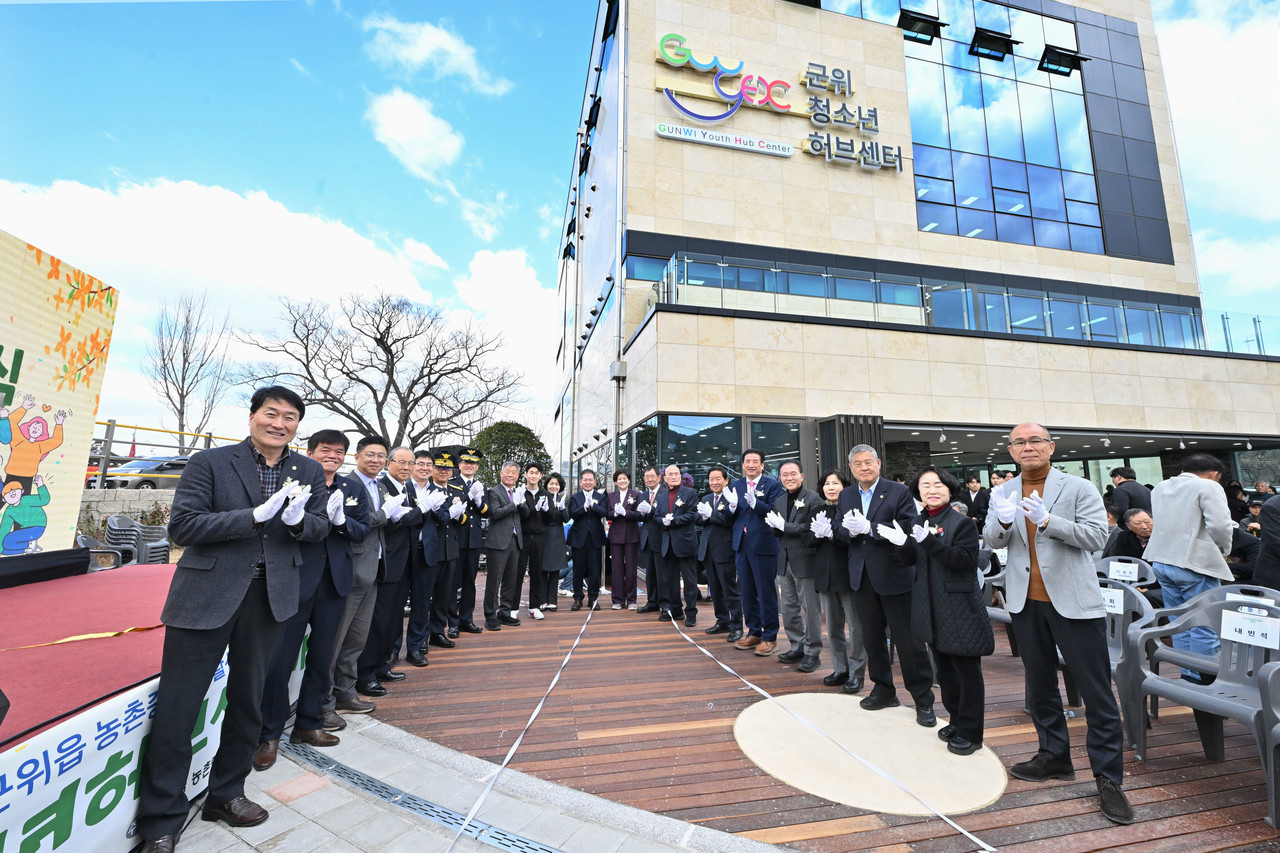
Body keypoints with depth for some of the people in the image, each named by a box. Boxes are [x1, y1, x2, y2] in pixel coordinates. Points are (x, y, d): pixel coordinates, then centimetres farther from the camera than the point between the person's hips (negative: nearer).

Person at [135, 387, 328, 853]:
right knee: (177, 708, 4)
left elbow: (319, 529, 7)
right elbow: (181, 526, -11)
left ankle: (225, 794, 37)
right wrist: (256, 515, -23)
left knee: (247, 701, 17)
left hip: (268, 597, 3)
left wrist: (298, 520, -17)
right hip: (207, 596, -3)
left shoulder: (309, 472, 4)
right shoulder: (209, 462, -6)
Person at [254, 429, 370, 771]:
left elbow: (362, 531, 2)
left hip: (334, 581, 5)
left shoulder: (353, 489, 7)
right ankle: (269, 733, 23)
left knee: (321, 656, 16)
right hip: (295, 578, -4)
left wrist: (341, 519, -17)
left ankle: (309, 723, 33)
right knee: (280, 657, 3)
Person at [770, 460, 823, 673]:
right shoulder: (779, 501, 12)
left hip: (806, 560, -7)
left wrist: (784, 526, -18)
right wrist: (774, 526, -9)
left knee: (810, 609, 3)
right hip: (785, 561, 7)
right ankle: (797, 647, 30)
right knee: (788, 608, 15)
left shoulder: (813, 499, -10)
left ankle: (812, 652, 17)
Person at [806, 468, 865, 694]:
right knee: (833, 627, 15)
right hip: (825, 575, 6)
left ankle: (856, 673, 18)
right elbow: (811, 541, 4)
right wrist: (818, 534, -16)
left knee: (855, 627, 3)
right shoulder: (818, 511, 10)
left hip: (848, 574, -5)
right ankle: (841, 669, 29)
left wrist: (831, 533, -26)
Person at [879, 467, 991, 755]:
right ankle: (956, 720, 34)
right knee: (944, 669, 18)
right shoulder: (918, 522, 7)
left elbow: (965, 560, -21)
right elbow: (912, 560, 6)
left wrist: (929, 541, -32)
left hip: (959, 608, -6)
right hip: (932, 609, 6)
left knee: (967, 671, 6)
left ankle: (969, 732, 19)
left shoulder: (962, 523, -11)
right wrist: (903, 543, -15)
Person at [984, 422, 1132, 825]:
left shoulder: (1079, 489, -5)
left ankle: (1108, 778, 17)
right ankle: (1055, 756, 34)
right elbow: (992, 540, -2)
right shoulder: (1003, 493, 4)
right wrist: (1003, 520, -24)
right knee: (1039, 683, 17)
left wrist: (1048, 521, -28)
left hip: (1072, 600, -4)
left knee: (1096, 691, 3)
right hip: (1026, 600, 4)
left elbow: (1096, 535, -13)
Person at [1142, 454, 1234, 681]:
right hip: (1195, 563, -7)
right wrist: (1224, 550, 2)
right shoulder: (1208, 487, -7)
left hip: (1161, 561, 7)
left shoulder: (1160, 488, 15)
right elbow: (1219, 525, -15)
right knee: (1205, 626, 2)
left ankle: (1188, 675, 21)